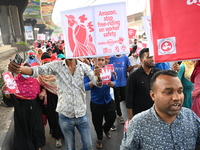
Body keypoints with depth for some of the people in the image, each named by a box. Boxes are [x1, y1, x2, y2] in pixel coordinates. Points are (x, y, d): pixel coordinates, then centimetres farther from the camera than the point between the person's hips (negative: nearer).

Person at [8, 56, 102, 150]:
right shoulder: (56, 66, -7)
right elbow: (37, 70, -19)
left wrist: (97, 76, -36)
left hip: (82, 115, 1)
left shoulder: (83, 66, -5)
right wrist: (19, 68, -40)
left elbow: (98, 83, -11)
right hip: (65, 116, -1)